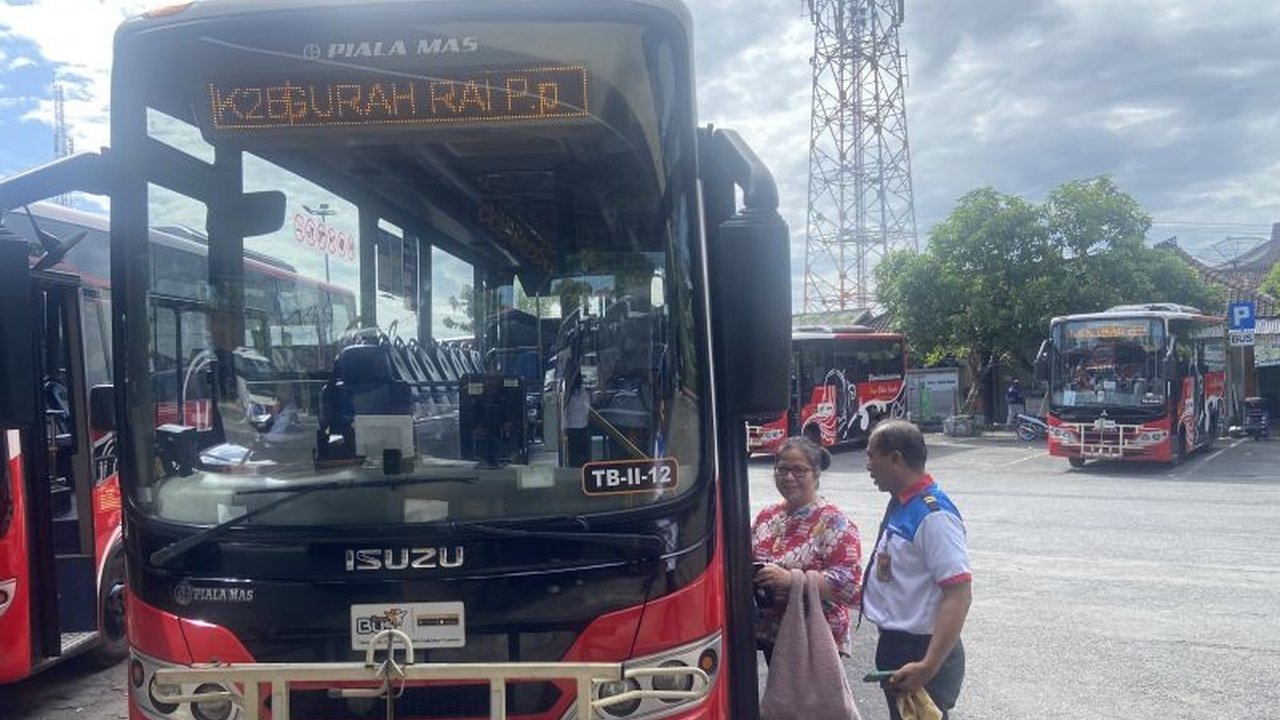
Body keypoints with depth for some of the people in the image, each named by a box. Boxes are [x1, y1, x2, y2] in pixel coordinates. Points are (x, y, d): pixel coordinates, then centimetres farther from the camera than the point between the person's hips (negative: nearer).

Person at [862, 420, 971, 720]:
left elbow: (959, 595, -28)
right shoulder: (900, 504, 4)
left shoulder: (933, 516, -24)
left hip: (921, 652, -9)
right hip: (894, 644, 9)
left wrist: (928, 666, -30)